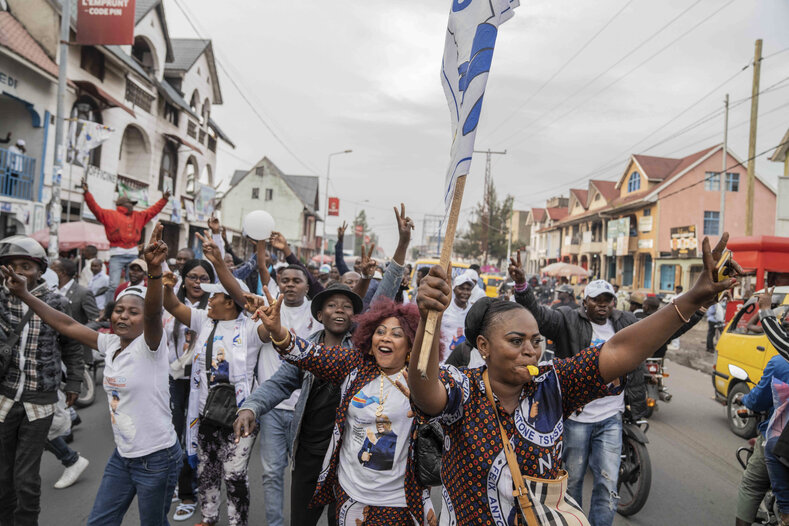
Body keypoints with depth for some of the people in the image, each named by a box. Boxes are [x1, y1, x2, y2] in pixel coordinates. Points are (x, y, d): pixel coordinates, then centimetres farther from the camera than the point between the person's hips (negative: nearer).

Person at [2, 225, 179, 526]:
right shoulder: (110, 344, 2)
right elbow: (67, 325, 9)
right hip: (122, 455, 7)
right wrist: (24, 295, 7)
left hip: (157, 458, -6)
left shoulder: (150, 346, -18)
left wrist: (154, 269, -54)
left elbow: (155, 312, -37)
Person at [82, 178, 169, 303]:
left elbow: (153, 210, 24)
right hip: (117, 255, -5)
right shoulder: (110, 215, 6)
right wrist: (87, 192, -12)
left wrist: (164, 199, 22)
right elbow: (95, 208, -3)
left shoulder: (139, 216, 19)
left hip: (133, 255, 5)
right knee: (114, 285, -13)